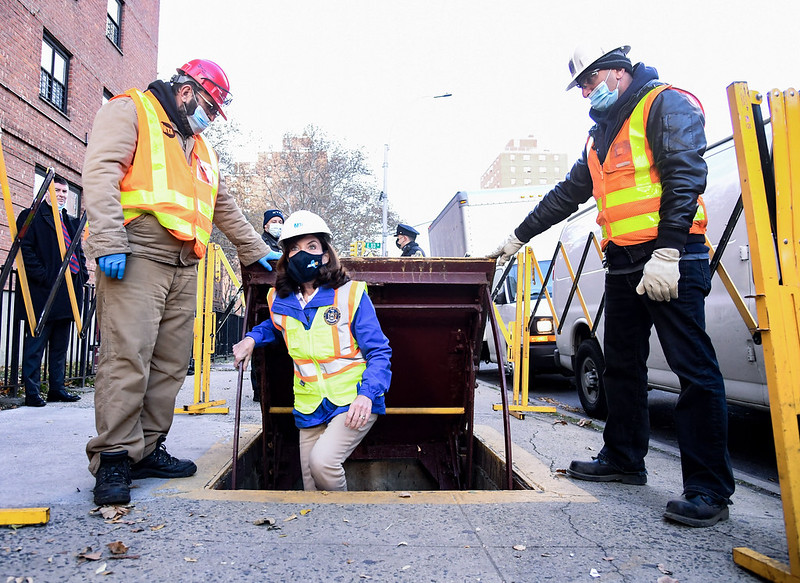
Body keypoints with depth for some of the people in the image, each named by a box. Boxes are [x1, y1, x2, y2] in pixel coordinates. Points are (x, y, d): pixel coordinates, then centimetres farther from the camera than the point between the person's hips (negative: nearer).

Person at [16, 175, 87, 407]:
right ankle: (32, 393, 3)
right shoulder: (31, 217, 2)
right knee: (35, 346, -2)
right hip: (42, 293, -7)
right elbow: (24, 249, -8)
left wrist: (81, 274, 7)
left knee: (61, 346, 11)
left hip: (68, 292, 7)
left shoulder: (72, 223, 21)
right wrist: (43, 277, -16)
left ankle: (57, 389, 19)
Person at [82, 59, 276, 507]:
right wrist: (109, 242, -20)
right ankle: (113, 458, -3)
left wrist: (257, 251, 32)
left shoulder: (200, 147, 29)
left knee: (171, 363, 4)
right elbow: (102, 172, -9)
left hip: (184, 267, 8)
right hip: (137, 257, -7)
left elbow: (225, 207, 33)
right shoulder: (129, 112, 6)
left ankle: (147, 449, 12)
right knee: (127, 356, -11)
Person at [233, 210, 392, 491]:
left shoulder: (351, 295, -10)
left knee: (321, 461, -26)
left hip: (354, 403, -5)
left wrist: (367, 394, -25)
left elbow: (379, 353, -9)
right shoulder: (280, 301, 5)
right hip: (310, 411, 5)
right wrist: (252, 337, 11)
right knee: (312, 488, 8)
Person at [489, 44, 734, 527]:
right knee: (622, 366, 12)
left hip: (669, 261, -9)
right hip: (623, 263, 9)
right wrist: (519, 237, 27)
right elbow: (568, 194, 27)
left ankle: (709, 491, -2)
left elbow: (686, 176, -15)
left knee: (694, 370, -8)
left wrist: (666, 253, -24)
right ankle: (624, 460, 24)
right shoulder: (603, 134, 24)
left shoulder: (666, 104, -1)